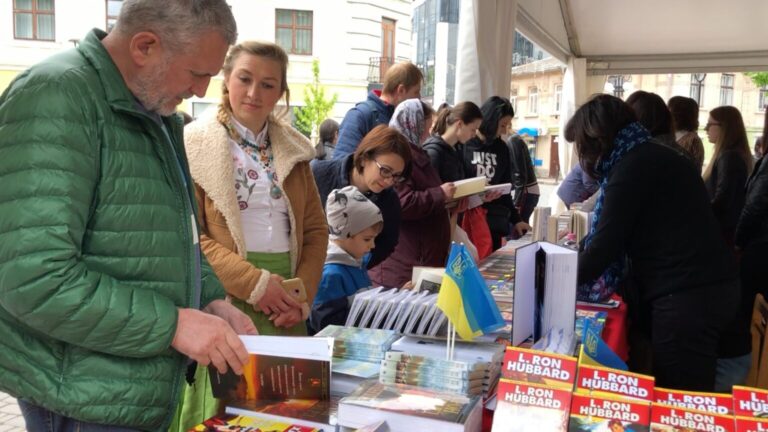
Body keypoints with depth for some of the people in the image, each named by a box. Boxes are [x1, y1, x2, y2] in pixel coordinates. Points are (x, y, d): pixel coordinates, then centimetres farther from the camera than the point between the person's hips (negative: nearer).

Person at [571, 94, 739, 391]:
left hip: (688, 295, -10)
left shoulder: (633, 165, -12)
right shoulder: (650, 156, 18)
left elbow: (606, 243, -14)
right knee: (686, 400, 15)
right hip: (703, 288, 10)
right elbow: (620, 236, 26)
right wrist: (579, 254, 28)